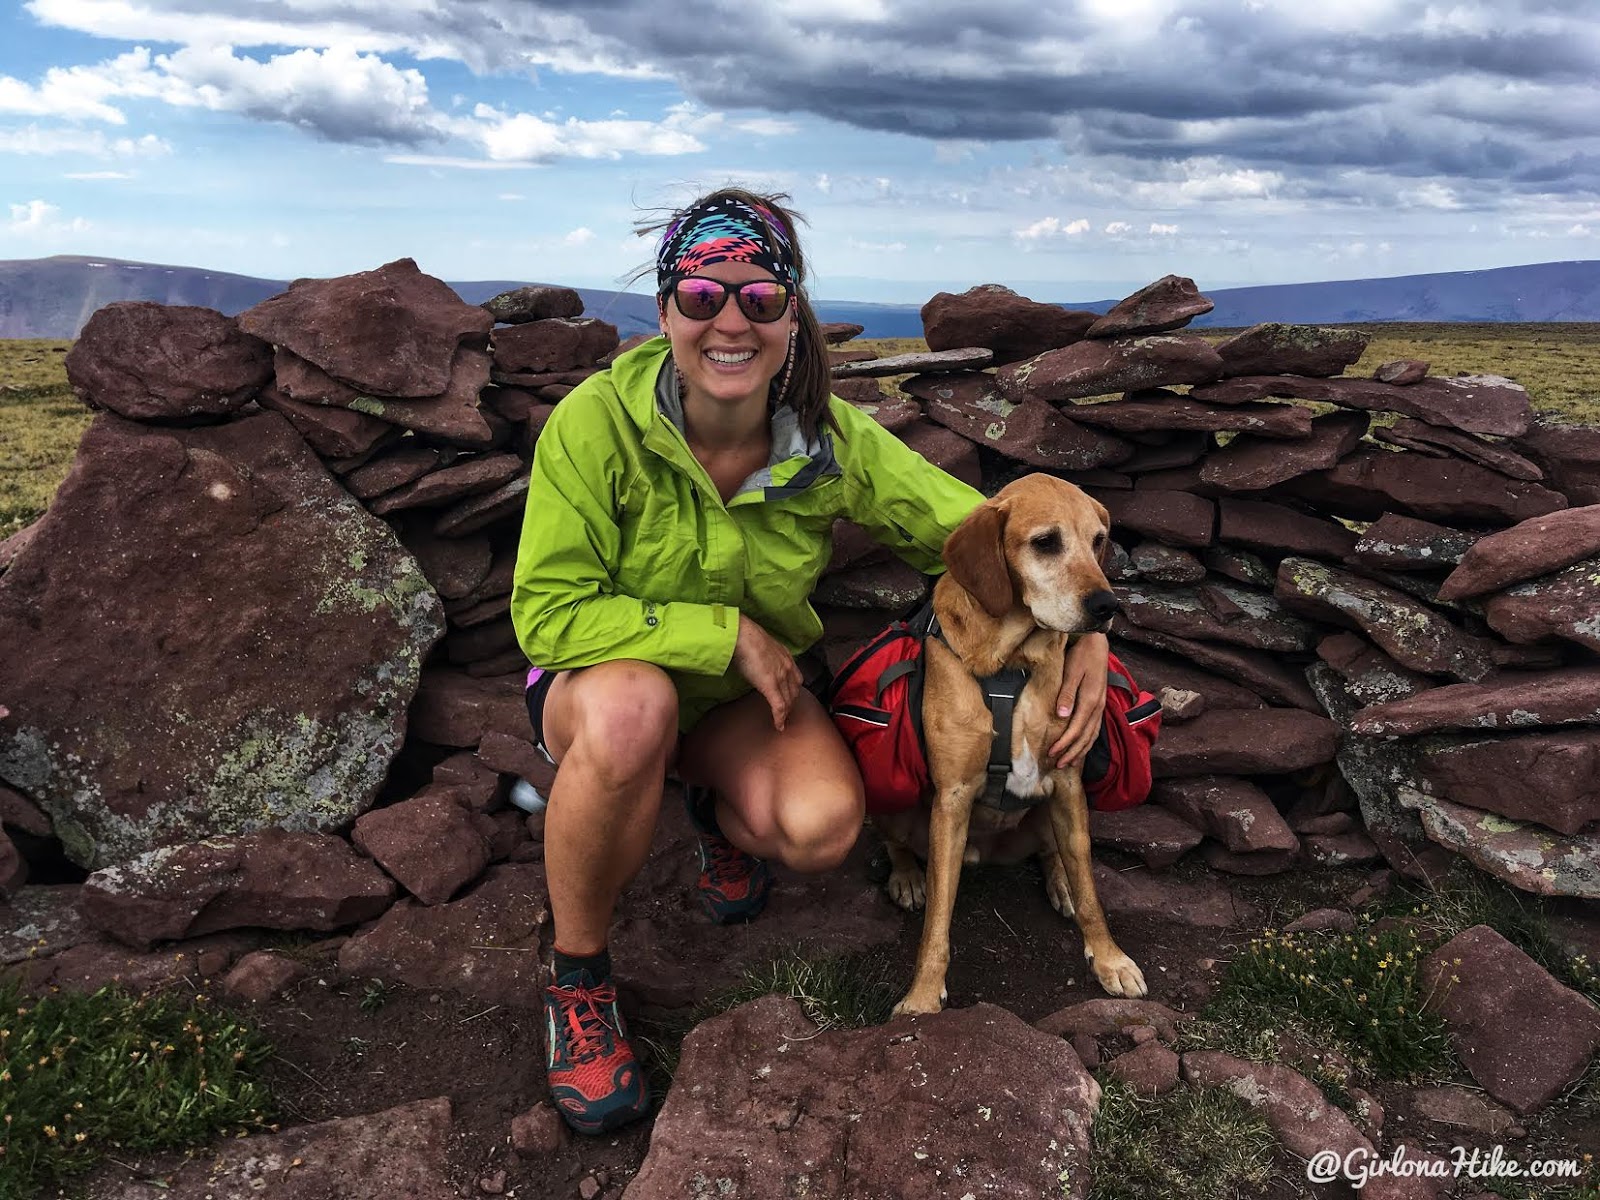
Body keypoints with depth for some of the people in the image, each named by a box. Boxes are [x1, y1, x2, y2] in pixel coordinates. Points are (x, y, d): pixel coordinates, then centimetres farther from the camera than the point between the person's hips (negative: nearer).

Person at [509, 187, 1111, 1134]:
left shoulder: (833, 442, -17)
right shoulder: (599, 423, -25)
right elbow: (548, 613, -25)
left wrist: (1086, 630, -23)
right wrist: (727, 630, -26)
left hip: (756, 693, 2)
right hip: (604, 677, -2)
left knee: (824, 827, -27)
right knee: (631, 710, -39)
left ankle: (719, 810, 13)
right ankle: (578, 975, -11)